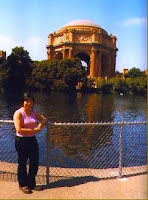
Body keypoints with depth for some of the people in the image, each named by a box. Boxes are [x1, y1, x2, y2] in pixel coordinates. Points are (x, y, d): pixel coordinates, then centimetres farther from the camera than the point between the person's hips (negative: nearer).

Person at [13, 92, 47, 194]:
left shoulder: (34, 112, 5)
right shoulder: (18, 113, -14)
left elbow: (44, 119, 17)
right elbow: (19, 130, -23)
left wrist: (41, 123, -8)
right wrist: (35, 130, -23)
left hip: (32, 140, 6)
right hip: (21, 141, -6)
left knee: (35, 163, 12)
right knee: (22, 164, 8)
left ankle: (31, 184, 31)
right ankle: (23, 185, 28)